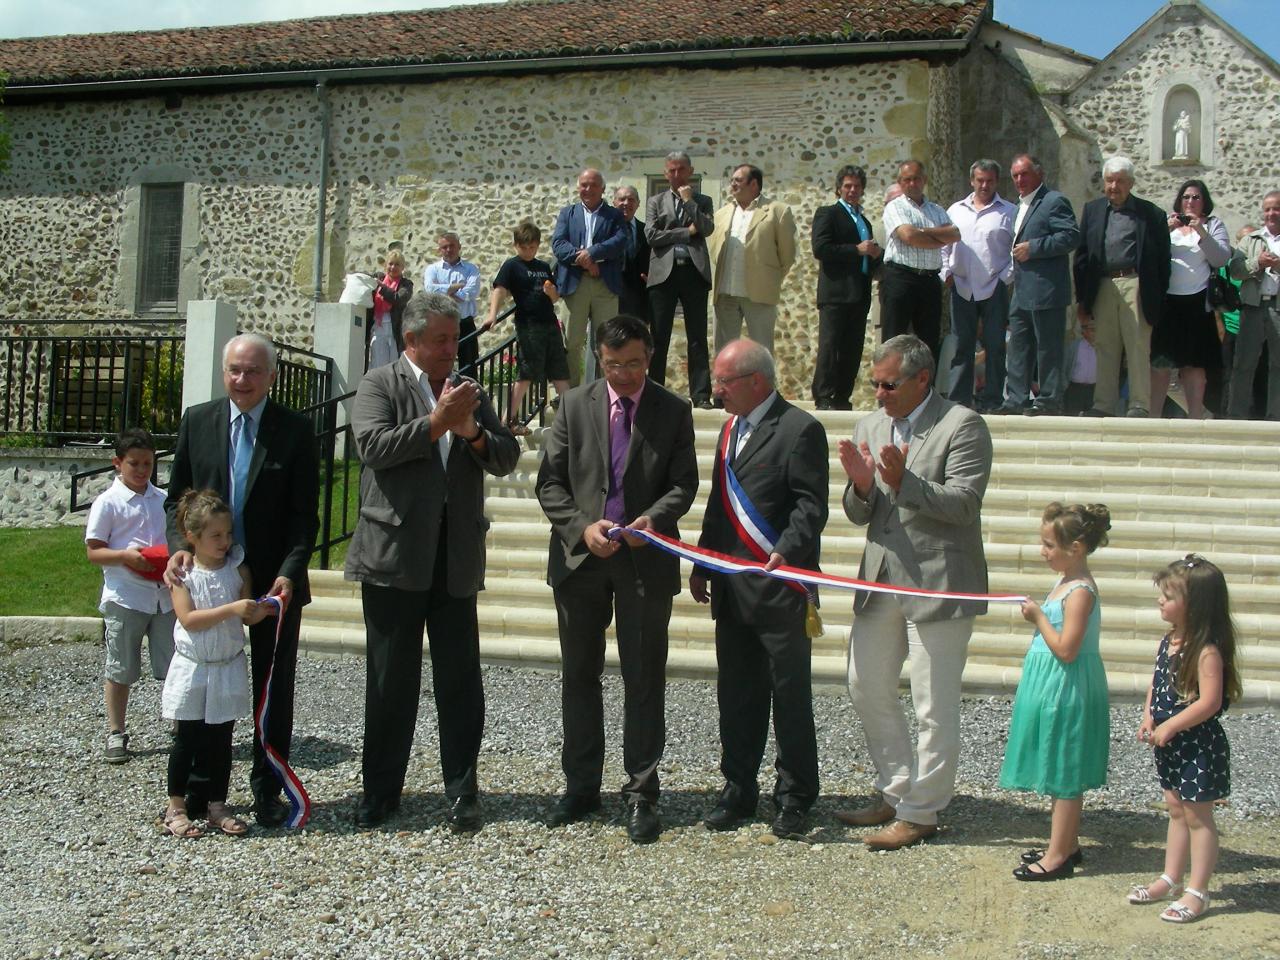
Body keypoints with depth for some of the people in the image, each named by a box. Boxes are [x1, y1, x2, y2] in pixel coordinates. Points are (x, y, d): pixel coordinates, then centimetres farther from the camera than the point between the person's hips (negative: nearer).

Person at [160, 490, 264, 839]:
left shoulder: (238, 570, 0)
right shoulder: (183, 573, -8)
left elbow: (248, 617, 0)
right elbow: (189, 619, -18)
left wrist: (261, 609, -23)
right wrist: (232, 609, -27)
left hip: (228, 666, 2)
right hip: (192, 667, -2)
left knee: (221, 740, 9)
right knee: (187, 738, 4)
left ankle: (217, 805, 20)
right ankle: (176, 808, 16)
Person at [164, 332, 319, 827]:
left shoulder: (296, 430, -5)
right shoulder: (196, 421, 2)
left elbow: (304, 514, -6)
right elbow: (177, 498, 6)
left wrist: (289, 572, -19)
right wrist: (179, 547, -12)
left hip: (275, 581, -2)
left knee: (274, 690, 8)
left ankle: (268, 791, 20)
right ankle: (201, 788, 25)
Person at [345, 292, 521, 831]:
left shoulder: (470, 393, 14)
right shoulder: (381, 385, 2)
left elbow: (506, 459, 7)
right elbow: (373, 445, -14)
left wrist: (472, 431, -11)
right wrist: (435, 423, -17)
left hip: (456, 558, 3)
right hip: (394, 552, -3)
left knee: (460, 680, 4)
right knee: (390, 682, 7)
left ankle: (461, 792, 12)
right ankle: (380, 791, 19)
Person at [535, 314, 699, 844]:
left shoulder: (673, 411, 1)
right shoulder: (575, 405, 2)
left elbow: (684, 482, 0)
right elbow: (550, 482, 1)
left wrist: (655, 517, -20)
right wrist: (581, 527, -15)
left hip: (645, 559, -2)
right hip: (580, 555, 2)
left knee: (644, 680, 2)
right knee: (579, 675, 11)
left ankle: (641, 792, 12)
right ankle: (581, 785, 24)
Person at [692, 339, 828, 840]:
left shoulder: (799, 429, -8)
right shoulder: (731, 430, 19)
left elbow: (811, 505, -15)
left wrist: (786, 553, -28)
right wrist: (702, 565, 18)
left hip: (780, 586, -8)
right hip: (731, 588, 8)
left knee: (791, 695, 1)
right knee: (736, 695, 12)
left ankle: (794, 799, 12)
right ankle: (738, 790, 22)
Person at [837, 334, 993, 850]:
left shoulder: (963, 426, -9)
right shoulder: (870, 426, 10)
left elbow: (963, 504, -18)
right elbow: (860, 515, 10)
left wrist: (903, 481, -29)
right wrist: (861, 485, -13)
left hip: (938, 585, -7)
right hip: (881, 583, 7)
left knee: (935, 707, 1)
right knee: (866, 689, 15)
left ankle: (920, 811, 14)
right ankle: (895, 789, 31)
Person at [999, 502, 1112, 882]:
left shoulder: (1080, 593, -21)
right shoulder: (1066, 581, 9)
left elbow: (1066, 649, -26)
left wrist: (1038, 617, -18)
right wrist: (1037, 615, 6)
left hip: (1068, 690, -10)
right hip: (1054, 687, 10)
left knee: (1065, 776, -1)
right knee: (1063, 775, 17)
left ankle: (1058, 856, 6)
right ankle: (1067, 845, 28)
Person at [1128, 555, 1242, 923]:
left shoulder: (1207, 650, -22)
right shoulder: (1168, 641, 3)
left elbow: (1209, 702, -25)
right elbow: (1156, 683, 13)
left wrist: (1169, 727, -21)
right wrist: (1149, 716, -1)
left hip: (1200, 745, -8)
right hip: (1171, 743, 9)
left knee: (1198, 816, 3)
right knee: (1176, 810, 18)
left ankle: (1197, 892, 13)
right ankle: (1171, 880, 30)